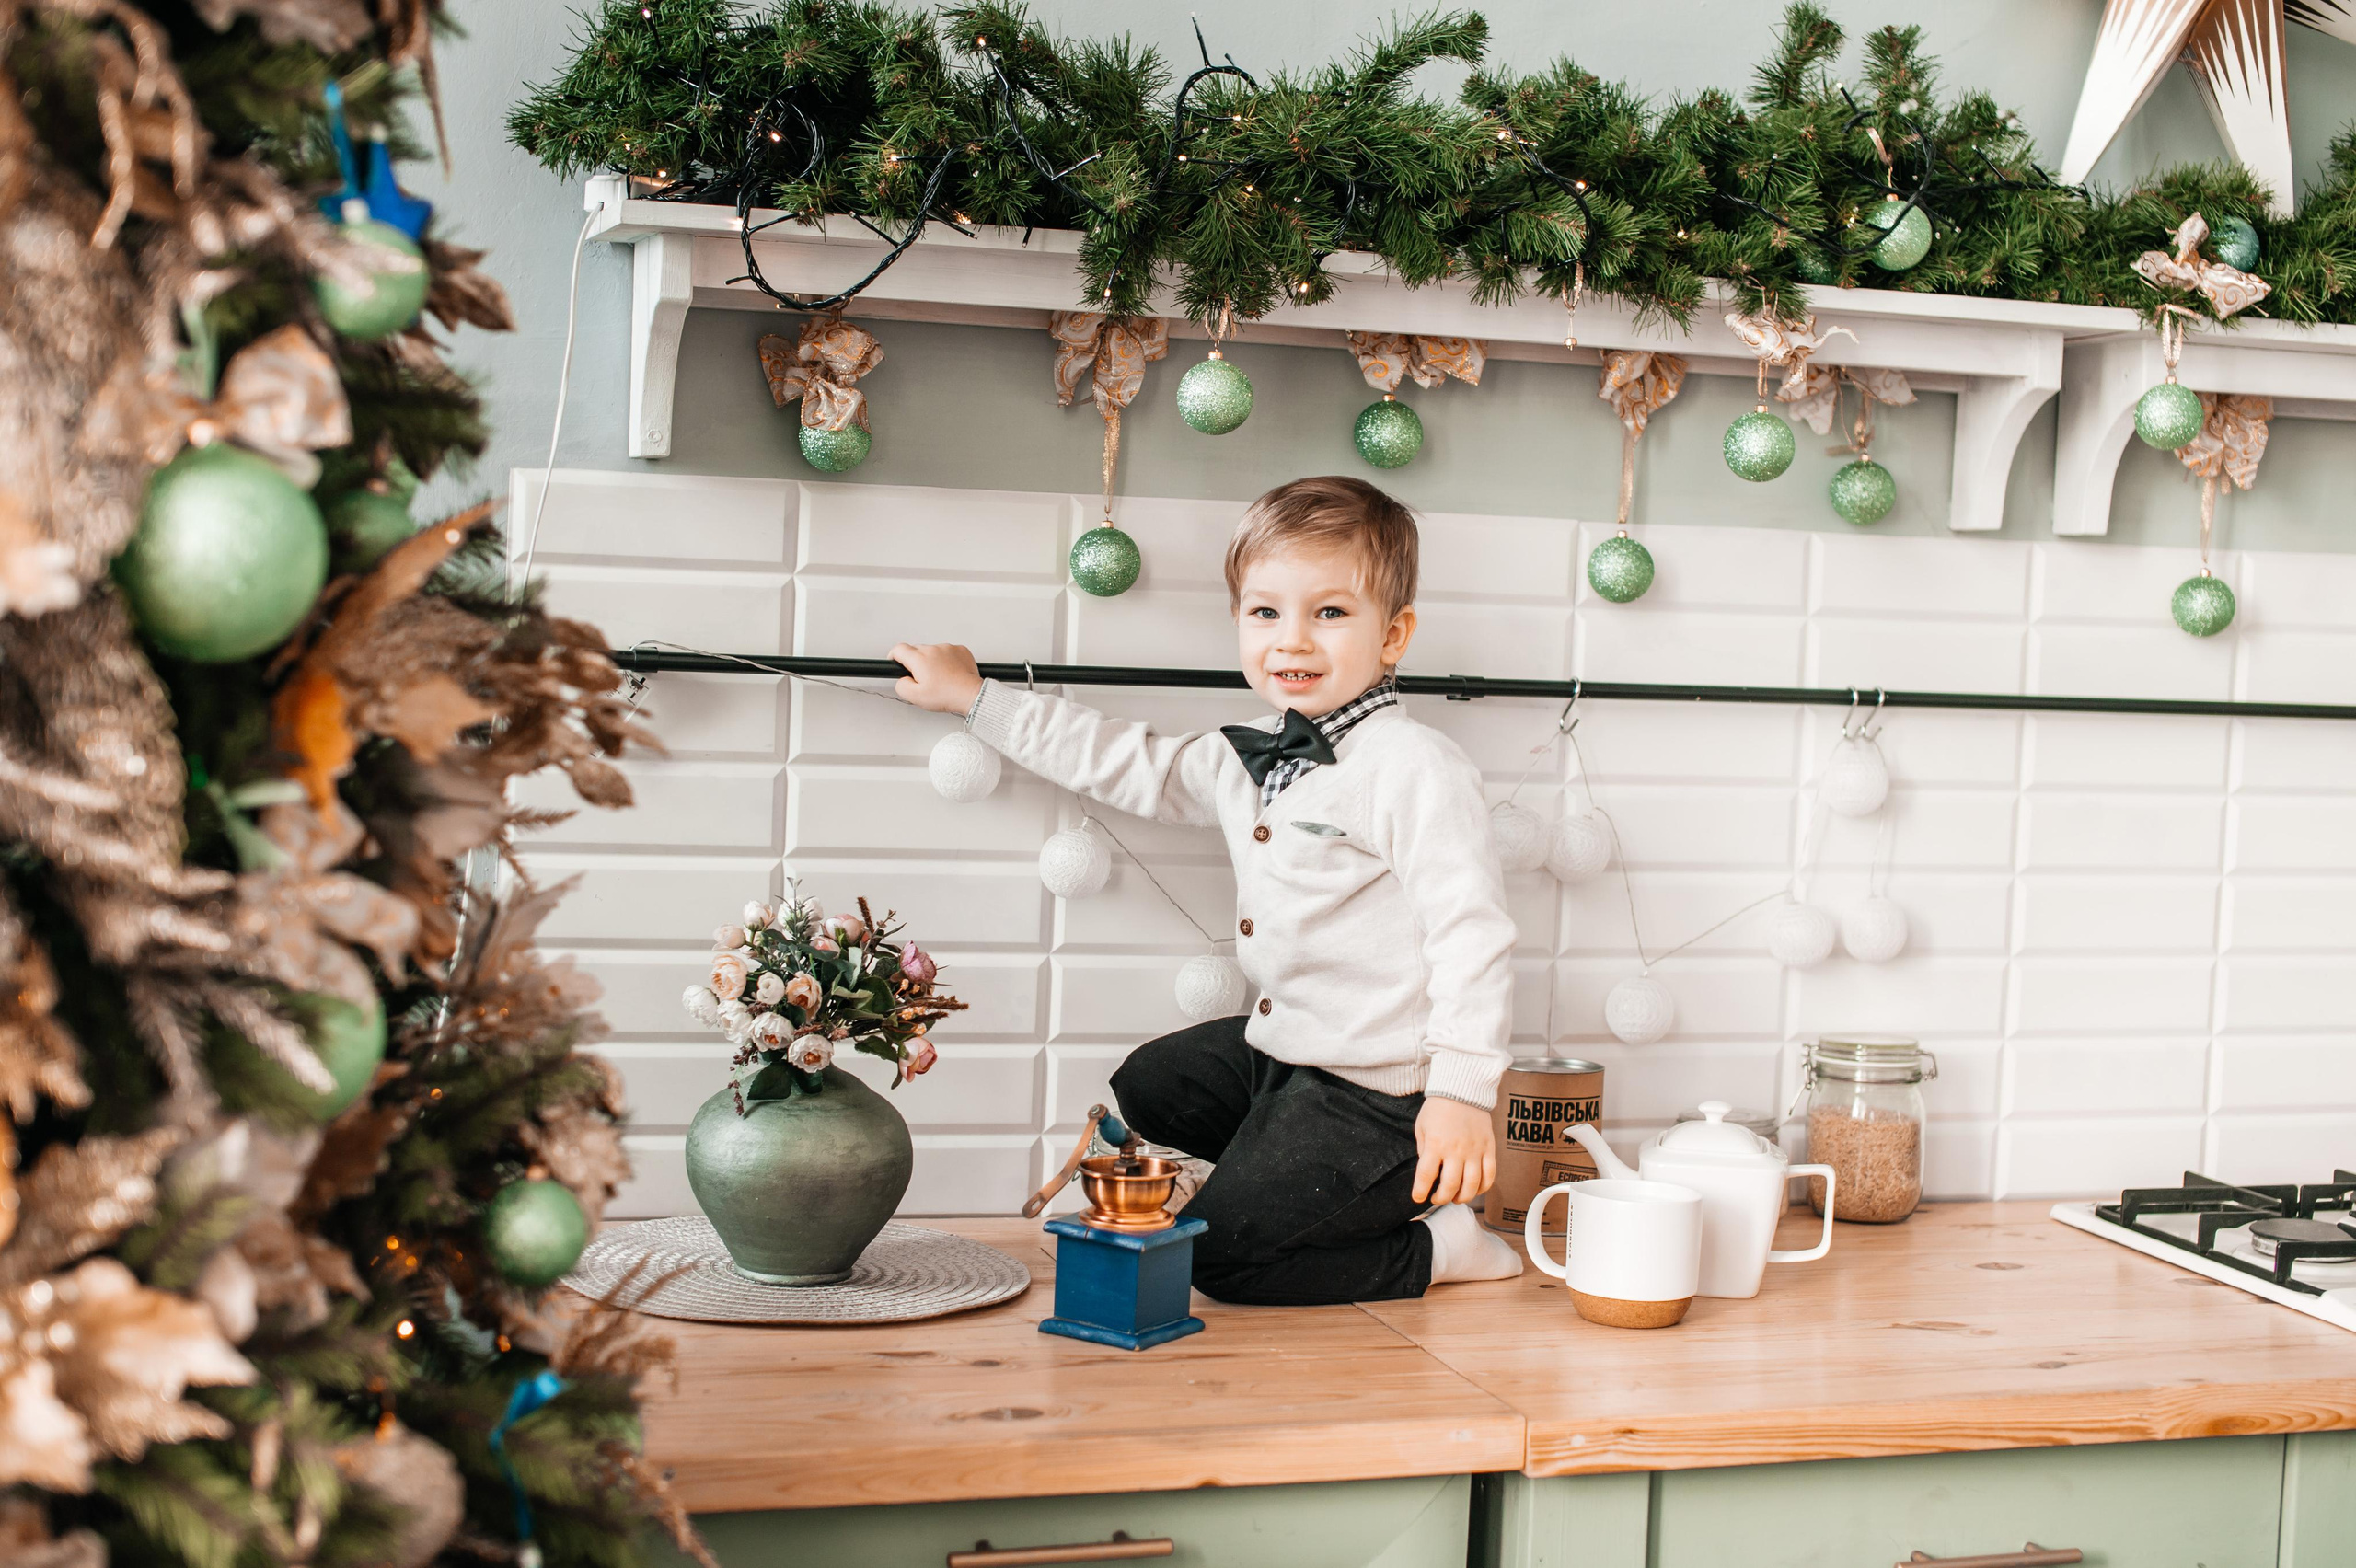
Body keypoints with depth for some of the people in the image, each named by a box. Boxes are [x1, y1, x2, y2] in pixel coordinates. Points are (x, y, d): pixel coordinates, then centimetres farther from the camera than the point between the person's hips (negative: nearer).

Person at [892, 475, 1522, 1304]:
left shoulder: (1414, 767, -21)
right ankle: (1316, 1184, 19)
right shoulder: (1253, 759, 7)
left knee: (1221, 1253, -9)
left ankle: (1438, 1244, 6)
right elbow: (1133, 764, 19)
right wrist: (976, 699, 23)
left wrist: (1462, 1091, -30)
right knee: (1148, 1085, 27)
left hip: (1381, 1089, -10)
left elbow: (1470, 931, -25)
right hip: (1282, 1049, 10)